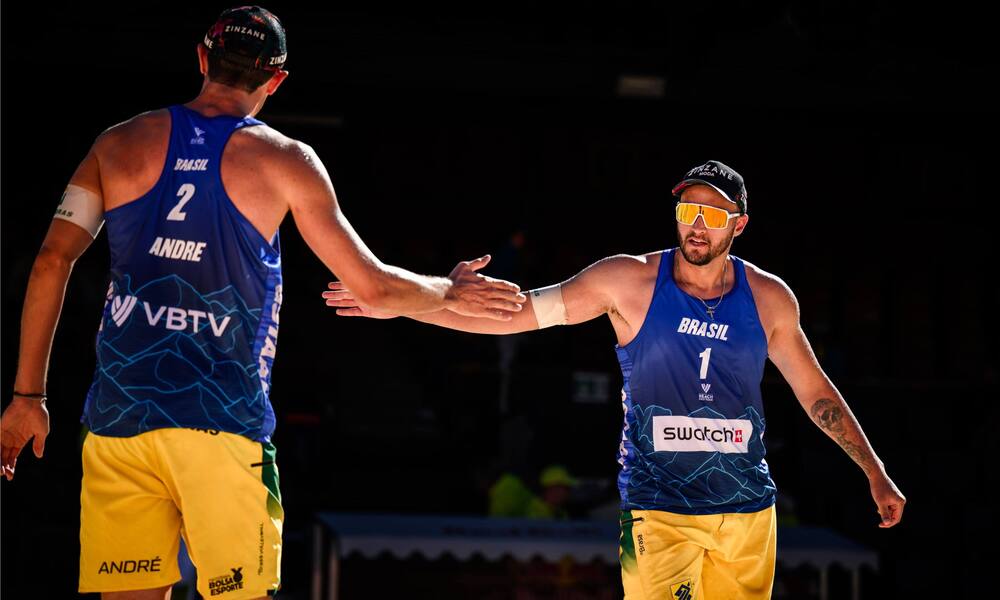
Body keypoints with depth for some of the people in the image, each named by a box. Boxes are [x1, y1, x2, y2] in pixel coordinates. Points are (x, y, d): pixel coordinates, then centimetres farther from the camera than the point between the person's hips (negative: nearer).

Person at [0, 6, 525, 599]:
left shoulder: (121, 144, 9)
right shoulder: (286, 162, 2)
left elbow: (53, 261, 5)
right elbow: (375, 288, 3)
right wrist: (451, 293, 22)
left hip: (118, 414, 3)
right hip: (223, 418, -3)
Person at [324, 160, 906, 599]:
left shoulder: (769, 298, 4)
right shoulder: (629, 281, -4)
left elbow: (816, 392, 15)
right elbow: (518, 313, -4)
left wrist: (875, 472, 16)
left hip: (746, 508, 3)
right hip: (658, 507, -3)